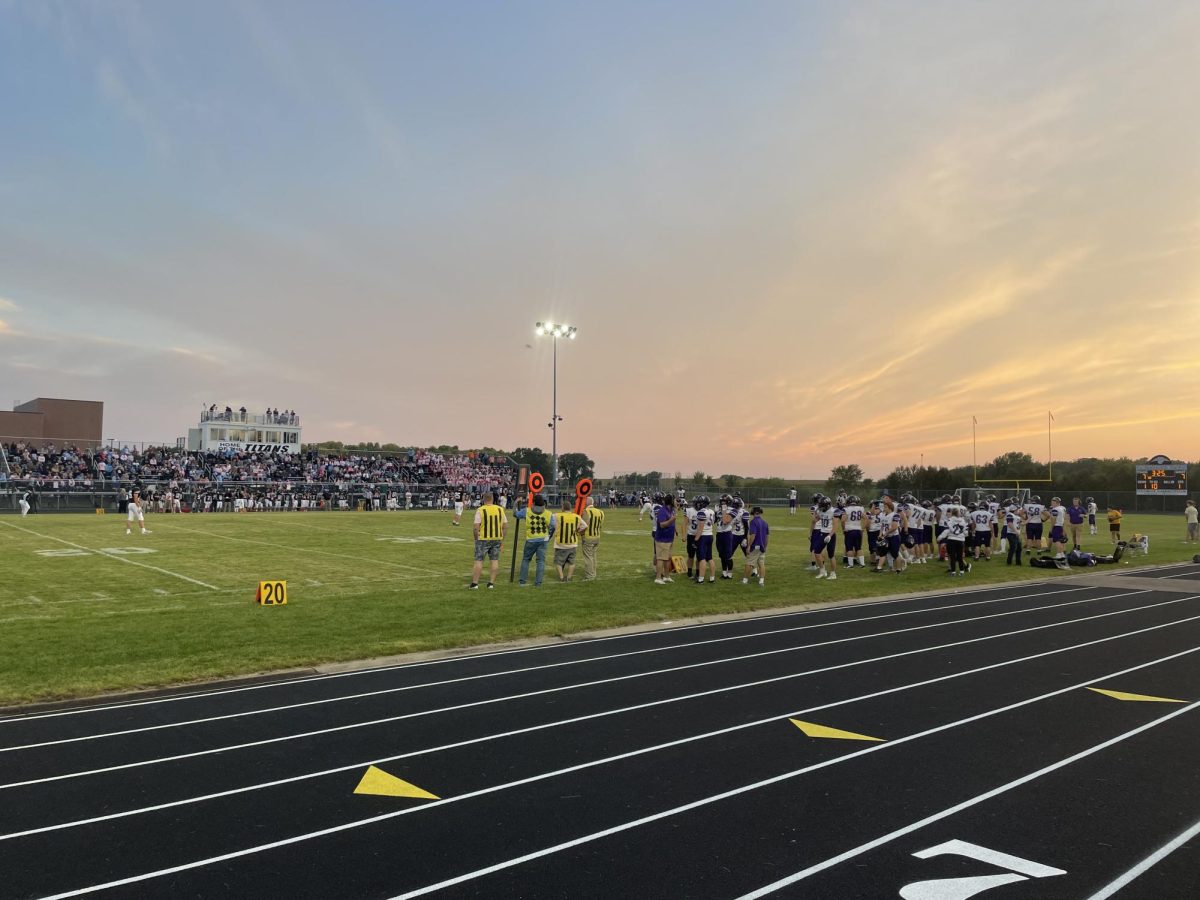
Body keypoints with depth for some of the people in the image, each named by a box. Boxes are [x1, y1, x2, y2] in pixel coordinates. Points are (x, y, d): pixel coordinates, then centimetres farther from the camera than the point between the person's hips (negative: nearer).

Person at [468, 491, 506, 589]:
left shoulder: (480, 510, -10)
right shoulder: (500, 509, 2)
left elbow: (476, 527, -14)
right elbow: (505, 526, 5)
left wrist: (476, 539, -1)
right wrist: (502, 539, 12)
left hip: (483, 539, -3)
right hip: (497, 538, 3)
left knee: (479, 560, 4)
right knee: (494, 560, 10)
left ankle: (474, 583, 5)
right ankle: (491, 583, 11)